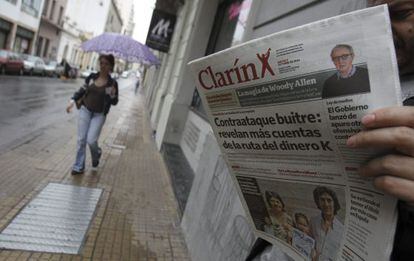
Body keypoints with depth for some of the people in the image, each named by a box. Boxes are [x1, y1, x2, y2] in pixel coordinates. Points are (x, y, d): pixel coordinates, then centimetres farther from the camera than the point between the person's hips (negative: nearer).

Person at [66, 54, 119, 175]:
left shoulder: (112, 83, -6)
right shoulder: (92, 77, 1)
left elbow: (114, 102, -1)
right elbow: (82, 90, 12)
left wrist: (112, 94, -21)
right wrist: (73, 101, 1)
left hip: (99, 115, -3)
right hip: (85, 110, 3)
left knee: (91, 140, -11)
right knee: (81, 139, 2)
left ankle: (97, 153, 25)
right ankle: (79, 167, 15)